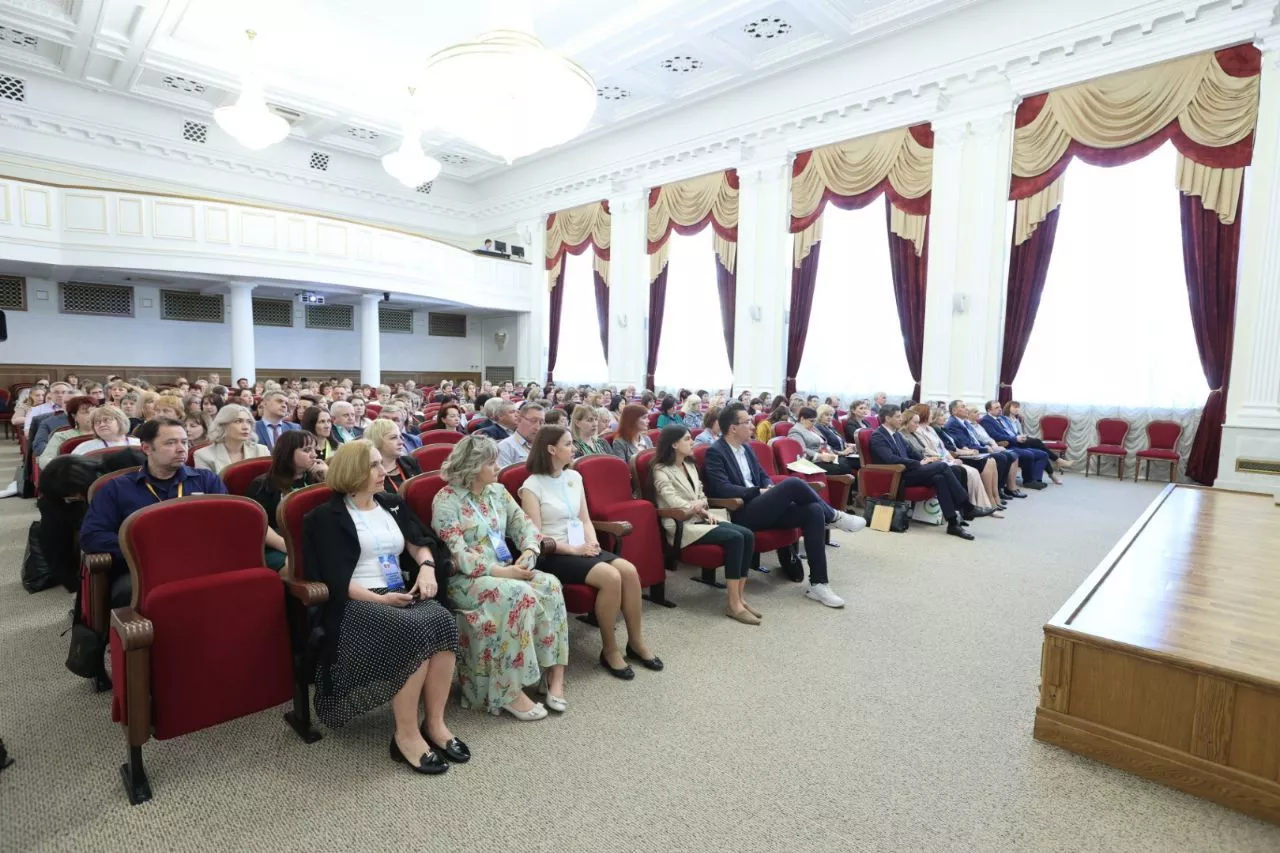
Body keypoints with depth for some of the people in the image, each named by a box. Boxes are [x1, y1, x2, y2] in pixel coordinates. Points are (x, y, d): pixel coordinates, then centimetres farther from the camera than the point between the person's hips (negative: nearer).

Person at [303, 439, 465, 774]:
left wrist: (427, 565, -9)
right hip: (356, 604, -5)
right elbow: (337, 580, -8)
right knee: (414, 632, -33)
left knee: (443, 621, -27)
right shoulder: (329, 517, 0)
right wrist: (379, 599, -19)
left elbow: (419, 543, 14)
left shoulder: (393, 504, 17)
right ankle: (406, 734, -20)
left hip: (402, 595, 5)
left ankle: (435, 723, -17)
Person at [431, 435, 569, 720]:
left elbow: (525, 525, 8)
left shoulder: (498, 491, 11)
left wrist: (527, 553, -14)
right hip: (464, 579, -6)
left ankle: (555, 672, -18)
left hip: (505, 571, 6)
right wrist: (500, 571, -24)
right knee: (520, 595, -32)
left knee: (550, 585, -22)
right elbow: (457, 555, -17)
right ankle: (510, 692, -22)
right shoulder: (446, 500, -10)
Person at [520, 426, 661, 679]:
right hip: (553, 555, -6)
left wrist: (591, 542, -6)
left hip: (581, 548, 6)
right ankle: (610, 650, -9)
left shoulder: (574, 477, 12)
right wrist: (572, 549, -19)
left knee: (629, 570, -19)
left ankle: (636, 642, -3)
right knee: (611, 577, -28)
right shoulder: (532, 485, -9)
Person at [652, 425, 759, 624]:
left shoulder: (690, 465, 18)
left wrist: (707, 512, 0)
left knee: (748, 535, -15)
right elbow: (678, 506, -19)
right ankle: (733, 604, -21)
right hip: (682, 525, -8)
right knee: (734, 538, -27)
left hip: (700, 519, 8)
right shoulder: (662, 471, -8)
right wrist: (699, 506, -4)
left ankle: (740, 596, -10)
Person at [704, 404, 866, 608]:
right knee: (792, 484, -26)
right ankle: (833, 516, 2)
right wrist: (759, 492, -15)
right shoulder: (715, 452, -9)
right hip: (741, 513, -8)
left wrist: (770, 490, -1)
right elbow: (722, 489, -20)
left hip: (761, 509, 8)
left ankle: (818, 583, -14)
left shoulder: (746, 448, 17)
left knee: (813, 511, -14)